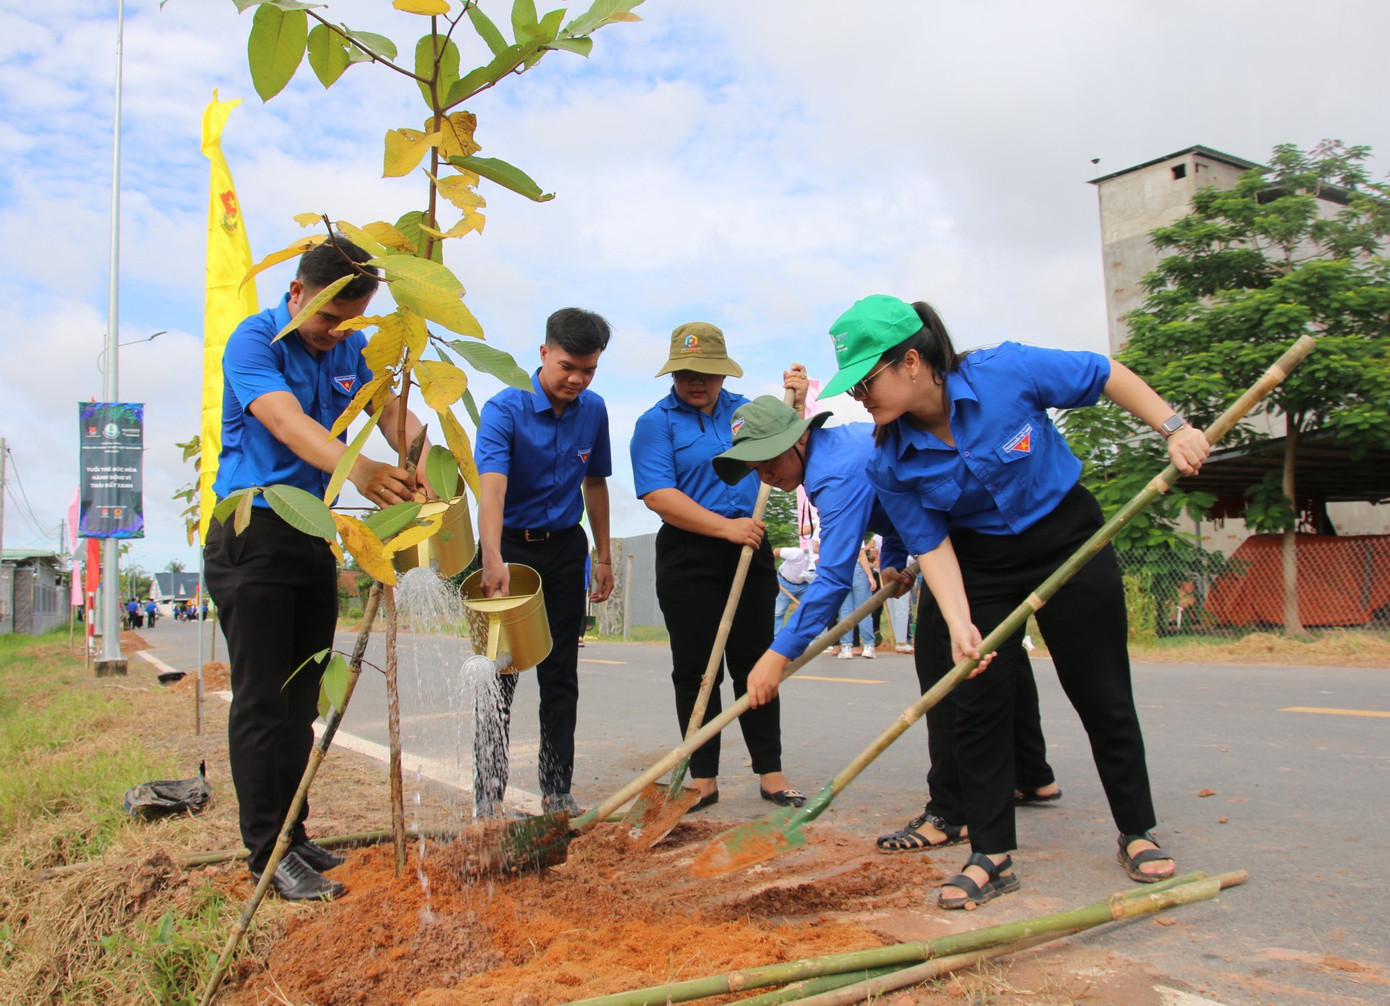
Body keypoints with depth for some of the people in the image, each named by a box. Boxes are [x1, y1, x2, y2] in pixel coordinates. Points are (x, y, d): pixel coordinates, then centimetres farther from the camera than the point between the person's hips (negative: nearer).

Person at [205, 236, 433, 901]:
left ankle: (292, 835, 22)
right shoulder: (255, 341, -13)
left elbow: (391, 409, -3)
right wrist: (357, 469, -48)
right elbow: (287, 422, -30)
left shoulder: (352, 349, 9)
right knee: (262, 699, -6)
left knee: (301, 698, 12)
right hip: (252, 534, -7)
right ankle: (269, 853, 1)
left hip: (313, 535, 7)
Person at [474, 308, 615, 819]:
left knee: (561, 677, 7)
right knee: (499, 676, -2)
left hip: (565, 549, 4)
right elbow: (492, 487, -31)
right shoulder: (504, 409, -16)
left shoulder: (593, 411, 1)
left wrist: (603, 556, 12)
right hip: (509, 546, -4)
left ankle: (558, 791, 17)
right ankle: (488, 795, 9)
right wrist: (493, 560, -45)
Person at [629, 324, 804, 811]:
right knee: (696, 669, 2)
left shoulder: (746, 411, 12)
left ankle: (770, 772, 13)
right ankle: (703, 778, 11)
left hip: (750, 552, 3)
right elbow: (659, 496, -13)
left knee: (755, 663, 6)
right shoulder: (656, 423, -2)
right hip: (688, 558, -3)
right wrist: (726, 527, -18)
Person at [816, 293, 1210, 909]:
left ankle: (1137, 833, 25)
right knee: (978, 704, -4)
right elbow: (932, 546, -14)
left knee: (1102, 695, 5)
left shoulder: (1006, 373, -23)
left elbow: (1105, 375, -9)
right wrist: (959, 622, -27)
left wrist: (1173, 429, -13)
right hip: (980, 564, 2)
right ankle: (991, 855, 8)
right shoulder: (890, 466, -15)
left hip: (1069, 542, -2)